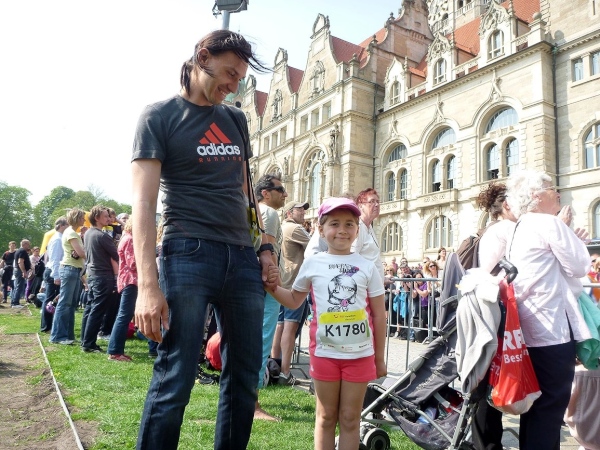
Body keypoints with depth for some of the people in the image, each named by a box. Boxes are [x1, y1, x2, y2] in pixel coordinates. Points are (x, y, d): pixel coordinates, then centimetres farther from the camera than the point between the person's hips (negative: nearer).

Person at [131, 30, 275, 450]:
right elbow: (143, 202, -8)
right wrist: (148, 284, -18)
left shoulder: (236, 120, 19)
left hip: (243, 258, 6)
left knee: (244, 379, 10)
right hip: (188, 255, -5)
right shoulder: (160, 116, 2)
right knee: (174, 382, -5)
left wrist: (264, 249, 12)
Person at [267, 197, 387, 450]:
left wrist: (379, 357, 5)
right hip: (325, 352, 0)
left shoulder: (367, 267, -1)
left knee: (350, 419, 11)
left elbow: (379, 315, 3)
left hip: (360, 354, 0)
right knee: (326, 417, 13)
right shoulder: (313, 264, 0)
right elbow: (294, 300, 12)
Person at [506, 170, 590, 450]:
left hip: (529, 331, 9)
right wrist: (577, 242, 11)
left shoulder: (519, 230, 17)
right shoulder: (548, 223, -11)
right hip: (553, 332, -9)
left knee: (536, 406, 18)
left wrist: (570, 240, 15)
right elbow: (579, 266, -7)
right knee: (550, 409, 0)